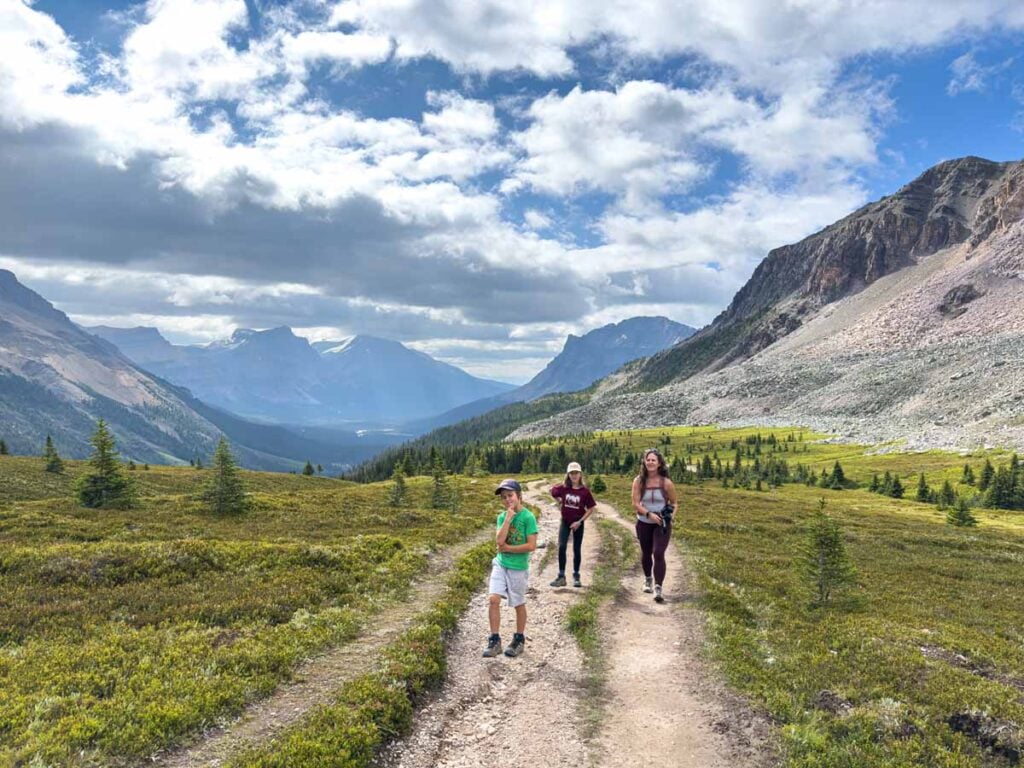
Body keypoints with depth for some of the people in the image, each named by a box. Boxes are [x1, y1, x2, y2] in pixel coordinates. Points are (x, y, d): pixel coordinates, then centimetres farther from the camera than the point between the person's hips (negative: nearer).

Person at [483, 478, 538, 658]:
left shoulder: (528, 517, -12)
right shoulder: (502, 517, 2)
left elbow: (531, 545, -18)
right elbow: (499, 540, -13)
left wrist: (507, 548, -13)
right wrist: (509, 517, -16)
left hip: (518, 568, -4)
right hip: (500, 564, 4)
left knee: (519, 604, 10)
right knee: (493, 599, -7)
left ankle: (519, 640, 27)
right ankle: (495, 640, 4)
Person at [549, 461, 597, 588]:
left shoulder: (585, 491, -12)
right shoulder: (563, 488, -7)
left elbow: (591, 509, -8)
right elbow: (553, 492, 13)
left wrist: (580, 521, -13)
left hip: (578, 523, -1)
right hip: (565, 522, 1)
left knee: (577, 549, 8)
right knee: (562, 547, -10)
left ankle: (576, 576, 23)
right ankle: (561, 577, -3)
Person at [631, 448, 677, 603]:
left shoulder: (666, 483, -9)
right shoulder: (639, 481, -8)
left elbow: (673, 503, 4)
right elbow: (635, 504, -11)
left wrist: (670, 514, -16)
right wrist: (649, 514, -24)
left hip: (662, 524, -2)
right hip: (644, 523, 2)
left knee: (658, 553, -17)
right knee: (646, 553, 19)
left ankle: (658, 589, -14)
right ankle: (647, 579, 45)